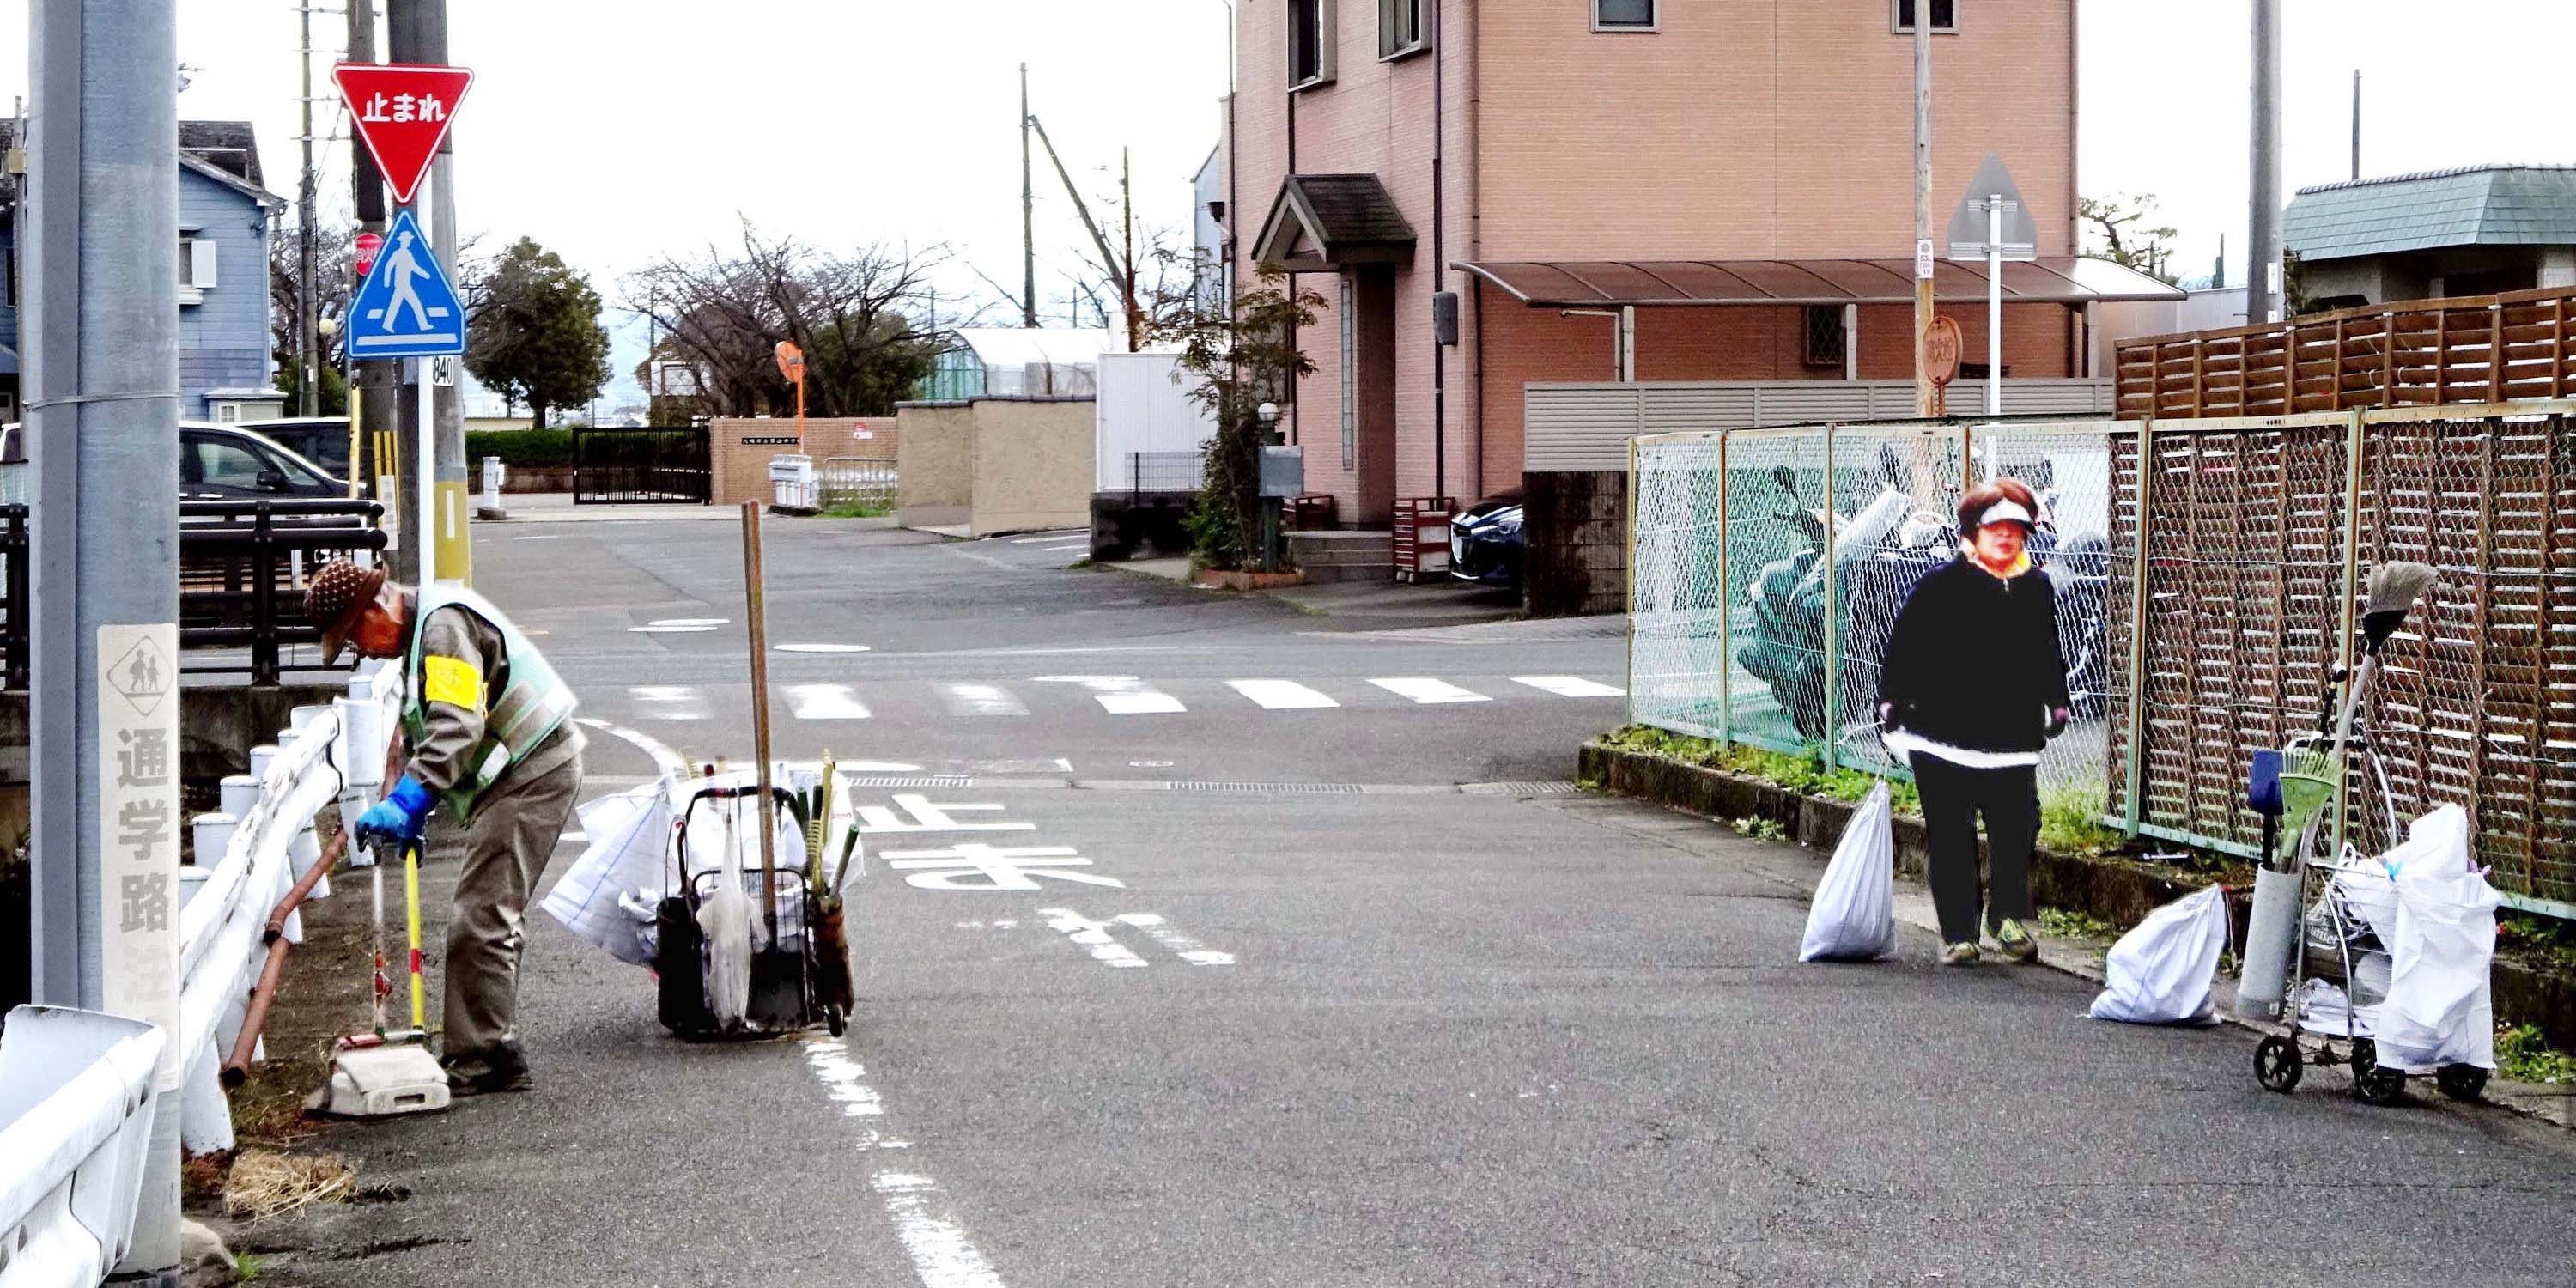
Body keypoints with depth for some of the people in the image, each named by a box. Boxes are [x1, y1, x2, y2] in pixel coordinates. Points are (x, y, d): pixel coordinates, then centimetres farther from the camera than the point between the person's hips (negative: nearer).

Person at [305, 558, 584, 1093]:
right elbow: (431, 731, 26)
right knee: (490, 917, 15)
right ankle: (492, 1050, 21)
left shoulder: (445, 624, -19)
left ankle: (481, 1058, -10)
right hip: (516, 774, 11)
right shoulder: (423, 631, 16)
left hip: (533, 773, -11)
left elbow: (458, 727, -32)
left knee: (479, 918, -12)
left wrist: (408, 802, -38)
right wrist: (406, 810, 23)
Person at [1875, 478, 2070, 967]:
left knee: (2017, 831, -4)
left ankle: (2009, 917, 14)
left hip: (2013, 738, 3)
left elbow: (2049, 652, 23)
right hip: (1943, 740, -3)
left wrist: (2055, 703, 21)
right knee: (1951, 837, 3)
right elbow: (1903, 645, 1)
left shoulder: (2037, 588, 9)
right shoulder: (1942, 584, -4)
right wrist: (1892, 701, -1)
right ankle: (1958, 931, 10)